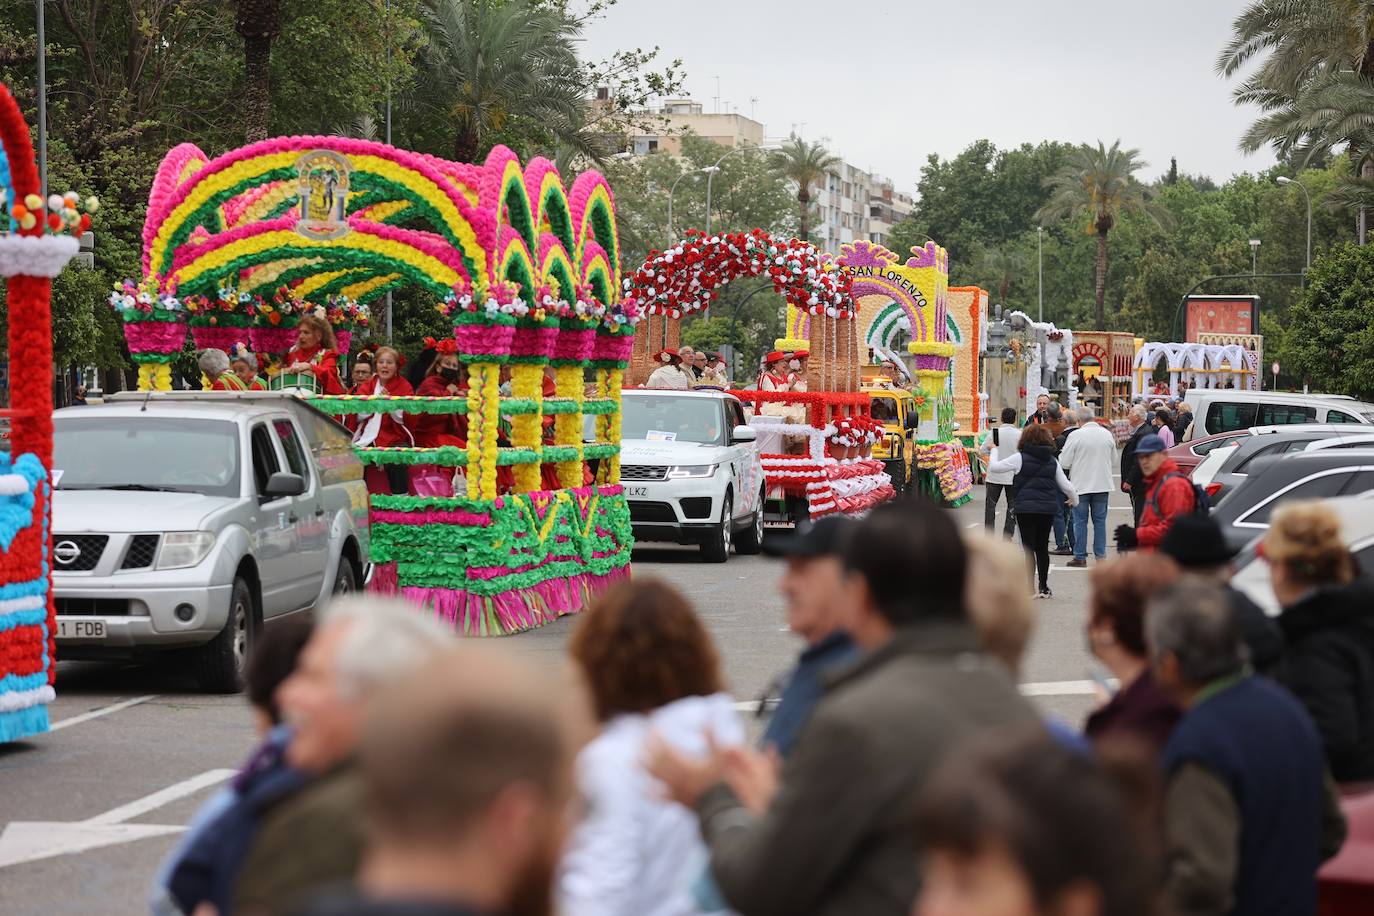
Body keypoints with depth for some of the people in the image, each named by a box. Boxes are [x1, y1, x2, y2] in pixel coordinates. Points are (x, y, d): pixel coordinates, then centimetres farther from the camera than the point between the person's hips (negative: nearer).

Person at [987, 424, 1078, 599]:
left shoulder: (1020, 458, -4)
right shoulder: (1052, 460, 9)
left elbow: (994, 467, 2)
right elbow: (1066, 485, 14)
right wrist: (1074, 500, 33)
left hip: (1026, 507, -4)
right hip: (1048, 508, 4)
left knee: (1029, 548, -1)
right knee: (1042, 547, 14)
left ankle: (1030, 589, -4)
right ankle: (1044, 587, 19)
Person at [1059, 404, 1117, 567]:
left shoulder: (1076, 435, -14)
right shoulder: (1107, 434, -1)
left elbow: (1064, 462, -9)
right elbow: (1113, 458, 12)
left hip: (1081, 485, -3)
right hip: (1102, 484, 3)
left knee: (1080, 521, 4)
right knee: (1100, 520, 10)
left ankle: (1080, 557, 6)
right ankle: (1100, 555, 10)